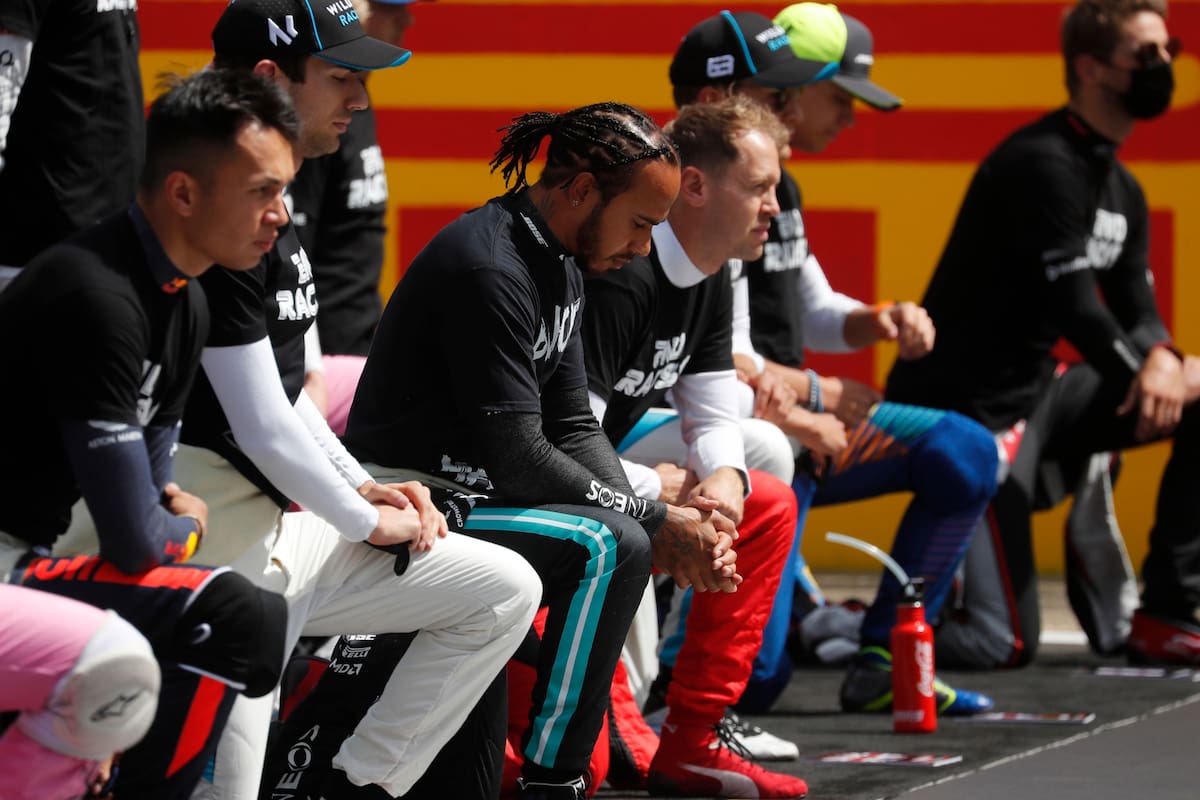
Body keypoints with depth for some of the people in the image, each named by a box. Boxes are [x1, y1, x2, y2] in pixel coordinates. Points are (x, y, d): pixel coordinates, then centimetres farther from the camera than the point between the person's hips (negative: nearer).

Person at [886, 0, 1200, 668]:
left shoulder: (1122, 191, 14)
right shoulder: (1045, 164, -17)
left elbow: (1136, 311, 10)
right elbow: (1072, 304, -21)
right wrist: (1146, 377, -12)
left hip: (1039, 390, 10)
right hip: (971, 406, -10)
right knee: (1004, 643, -16)